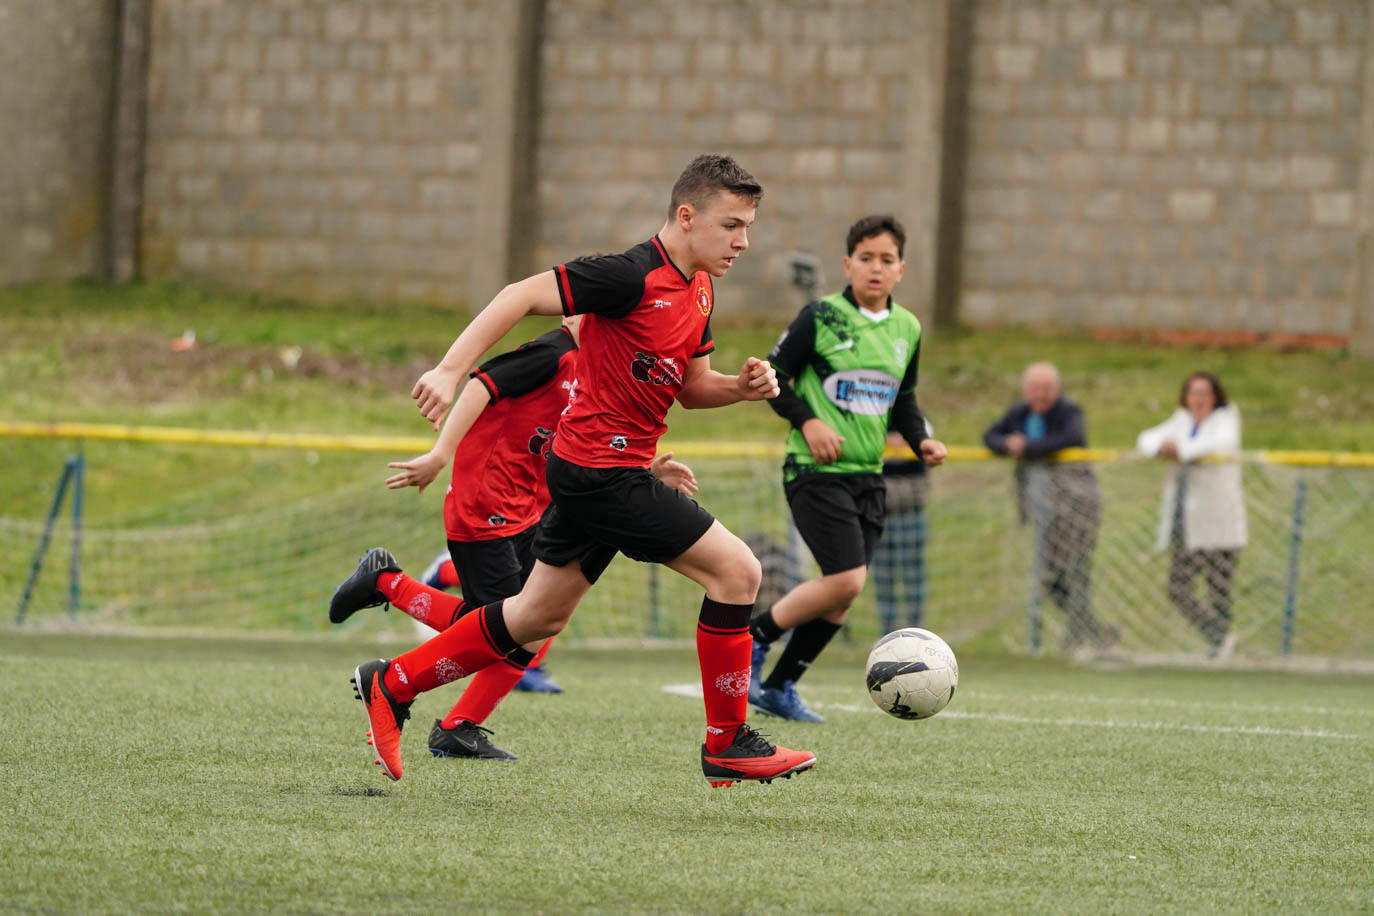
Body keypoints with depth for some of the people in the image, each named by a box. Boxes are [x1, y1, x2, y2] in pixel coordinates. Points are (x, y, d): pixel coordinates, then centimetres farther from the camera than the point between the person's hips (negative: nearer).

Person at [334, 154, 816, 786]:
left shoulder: (700, 289, 11)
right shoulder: (633, 276, -18)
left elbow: (691, 387, 21)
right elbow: (523, 296, -19)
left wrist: (741, 386, 0)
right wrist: (451, 368, -26)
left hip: (586, 472, 10)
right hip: (602, 467, -10)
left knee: (536, 619, 17)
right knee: (736, 570, -11)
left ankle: (391, 685, 27)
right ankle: (726, 745, -2)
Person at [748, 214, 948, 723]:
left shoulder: (907, 329, 10)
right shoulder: (820, 316, -7)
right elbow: (772, 377, -3)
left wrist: (921, 441, 5)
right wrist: (807, 421, -17)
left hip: (868, 475, 6)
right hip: (816, 470, -6)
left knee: (841, 595, 2)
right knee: (846, 579, -19)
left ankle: (779, 687, 15)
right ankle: (751, 638, 0)